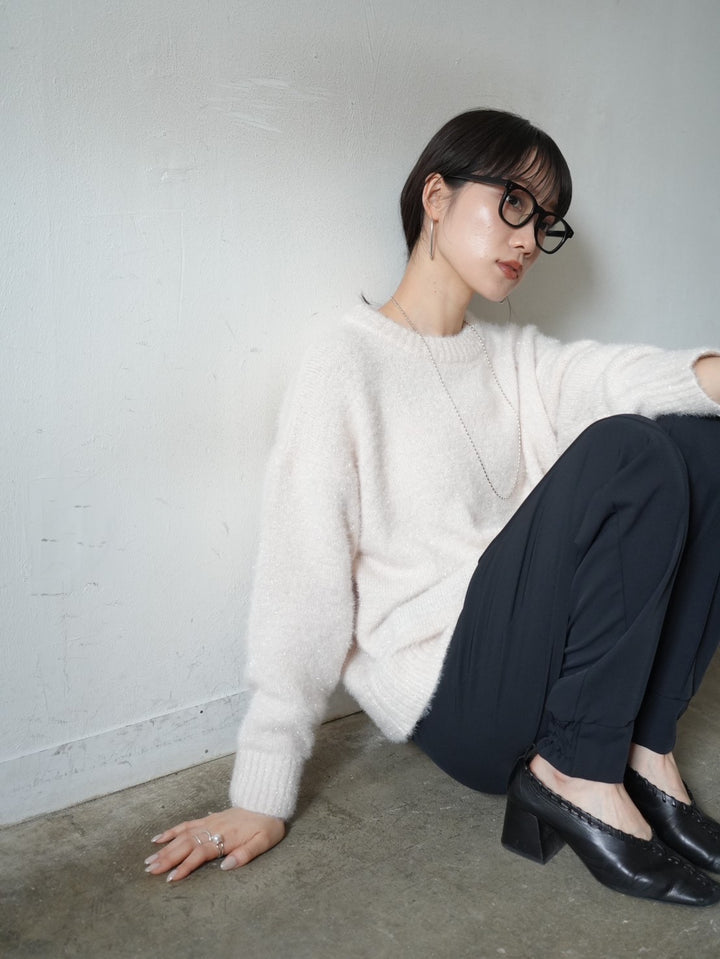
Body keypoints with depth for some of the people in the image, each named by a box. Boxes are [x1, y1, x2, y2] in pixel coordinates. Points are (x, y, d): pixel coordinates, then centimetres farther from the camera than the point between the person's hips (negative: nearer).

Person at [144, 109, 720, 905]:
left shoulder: (514, 356, 16)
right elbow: (302, 579, -12)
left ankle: (641, 748, -7)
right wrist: (263, 796, -13)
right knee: (624, 453, -22)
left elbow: (613, 374, -8)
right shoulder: (349, 366, -6)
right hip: (456, 695, -7)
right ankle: (578, 776, -12)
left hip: (549, 654, 7)